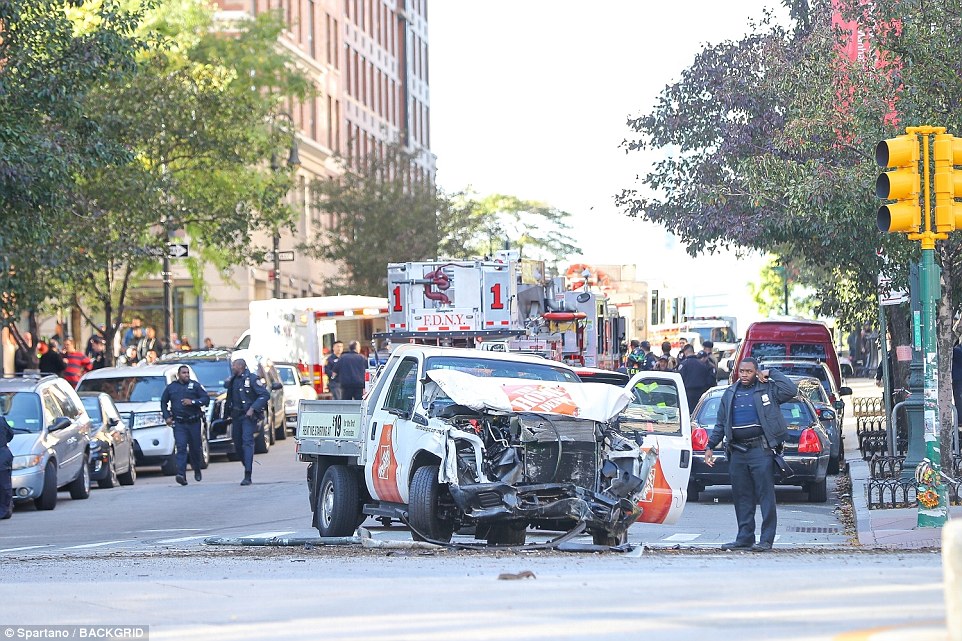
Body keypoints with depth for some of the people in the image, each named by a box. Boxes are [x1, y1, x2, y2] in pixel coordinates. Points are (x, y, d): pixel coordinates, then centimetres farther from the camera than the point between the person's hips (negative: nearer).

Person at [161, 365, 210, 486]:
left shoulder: (195, 385, 4)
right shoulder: (171, 387, 9)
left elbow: (206, 399, 0)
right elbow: (163, 402, 19)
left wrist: (192, 402, -14)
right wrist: (167, 416, 6)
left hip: (194, 422, 0)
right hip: (179, 424, 0)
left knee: (195, 448, 9)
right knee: (181, 448, -13)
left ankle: (197, 470, 32)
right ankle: (181, 474, -22)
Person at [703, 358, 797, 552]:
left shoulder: (767, 389, 3)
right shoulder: (730, 393, 17)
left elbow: (791, 390, -13)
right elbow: (720, 424, 21)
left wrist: (771, 374, -6)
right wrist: (710, 446, 17)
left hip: (761, 450, -5)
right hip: (737, 451, 5)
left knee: (766, 495, -6)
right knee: (741, 497, 7)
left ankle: (766, 539, -5)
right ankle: (744, 538, 13)